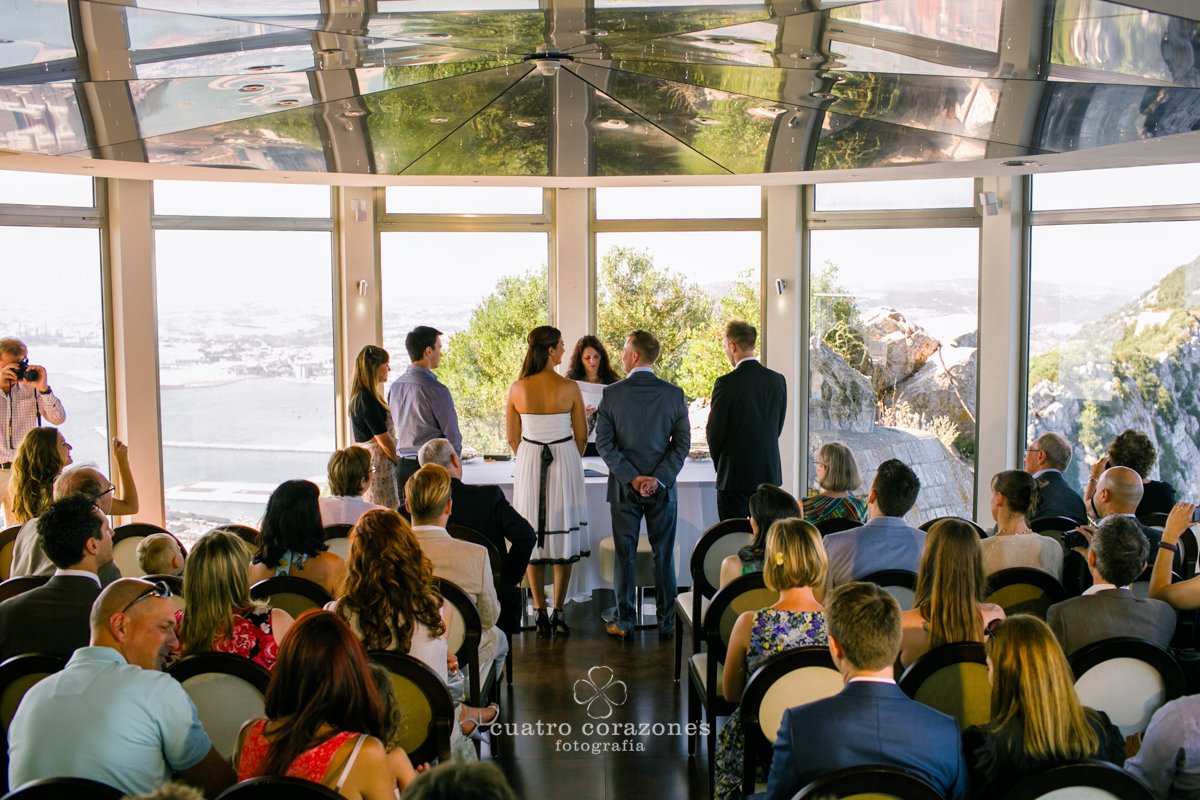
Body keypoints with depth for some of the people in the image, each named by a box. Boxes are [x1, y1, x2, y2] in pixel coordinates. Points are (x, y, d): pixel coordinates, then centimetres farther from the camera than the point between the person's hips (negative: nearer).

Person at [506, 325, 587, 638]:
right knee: (564, 535, 9)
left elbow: (513, 438, 3)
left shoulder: (517, 389, -5)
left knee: (533, 538, 9)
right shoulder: (569, 388, -10)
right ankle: (559, 613, 12)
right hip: (565, 461, -1)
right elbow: (582, 436, -1)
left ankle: (541, 615, 10)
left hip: (528, 463, 2)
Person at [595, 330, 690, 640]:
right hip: (663, 487, 1)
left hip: (623, 488, -1)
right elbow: (682, 442, -5)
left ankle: (624, 622, 14)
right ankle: (667, 623, 15)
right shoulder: (674, 394, -3)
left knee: (625, 556, 8)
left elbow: (604, 442, -10)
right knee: (664, 555, 9)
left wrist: (631, 477, -10)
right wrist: (658, 478, -8)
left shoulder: (612, 394, -7)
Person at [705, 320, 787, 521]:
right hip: (770, 473, 6)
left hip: (736, 476, -6)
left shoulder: (726, 383, -14)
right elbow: (778, 428, 10)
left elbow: (715, 432, -8)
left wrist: (720, 464, 10)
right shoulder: (777, 380, 3)